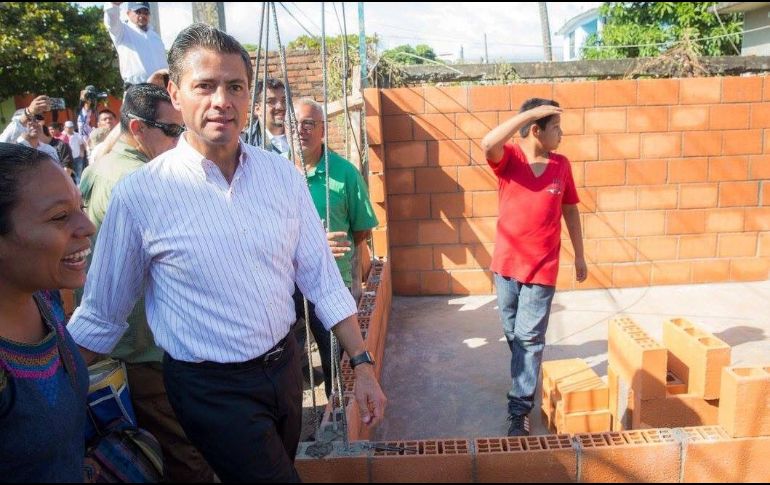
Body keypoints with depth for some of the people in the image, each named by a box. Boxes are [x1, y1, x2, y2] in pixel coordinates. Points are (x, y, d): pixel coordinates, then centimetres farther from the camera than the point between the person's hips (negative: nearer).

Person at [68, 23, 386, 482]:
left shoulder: (284, 175, -5)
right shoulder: (139, 194, -15)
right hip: (212, 389, -4)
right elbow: (101, 316, -5)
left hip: (285, 365, 5)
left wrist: (363, 364, -1)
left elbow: (322, 276, -1)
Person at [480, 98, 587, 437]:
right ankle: (525, 380, 43)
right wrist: (529, 113, -26)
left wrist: (579, 255, 12)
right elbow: (488, 143, -32)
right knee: (512, 333, 16)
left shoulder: (561, 165, 2)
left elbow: (570, 210, 11)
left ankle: (519, 410, 6)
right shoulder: (509, 158, -7)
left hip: (542, 268, 0)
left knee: (529, 338, -1)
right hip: (506, 263, 0)